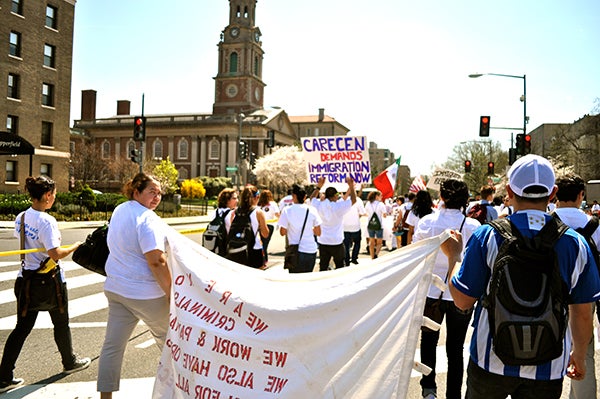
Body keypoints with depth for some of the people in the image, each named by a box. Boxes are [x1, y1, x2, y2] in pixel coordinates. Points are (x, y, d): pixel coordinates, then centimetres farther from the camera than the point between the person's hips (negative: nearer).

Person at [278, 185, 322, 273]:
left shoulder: (287, 210, -8)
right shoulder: (312, 210, -2)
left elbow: (282, 232, -4)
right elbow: (318, 233, 2)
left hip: (297, 252, -3)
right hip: (311, 250, 3)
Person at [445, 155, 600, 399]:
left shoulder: (487, 236, -15)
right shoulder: (576, 244, -7)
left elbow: (462, 300, -11)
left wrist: (453, 255, 4)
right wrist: (579, 355, 18)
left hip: (492, 361, -2)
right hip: (548, 368, 2)